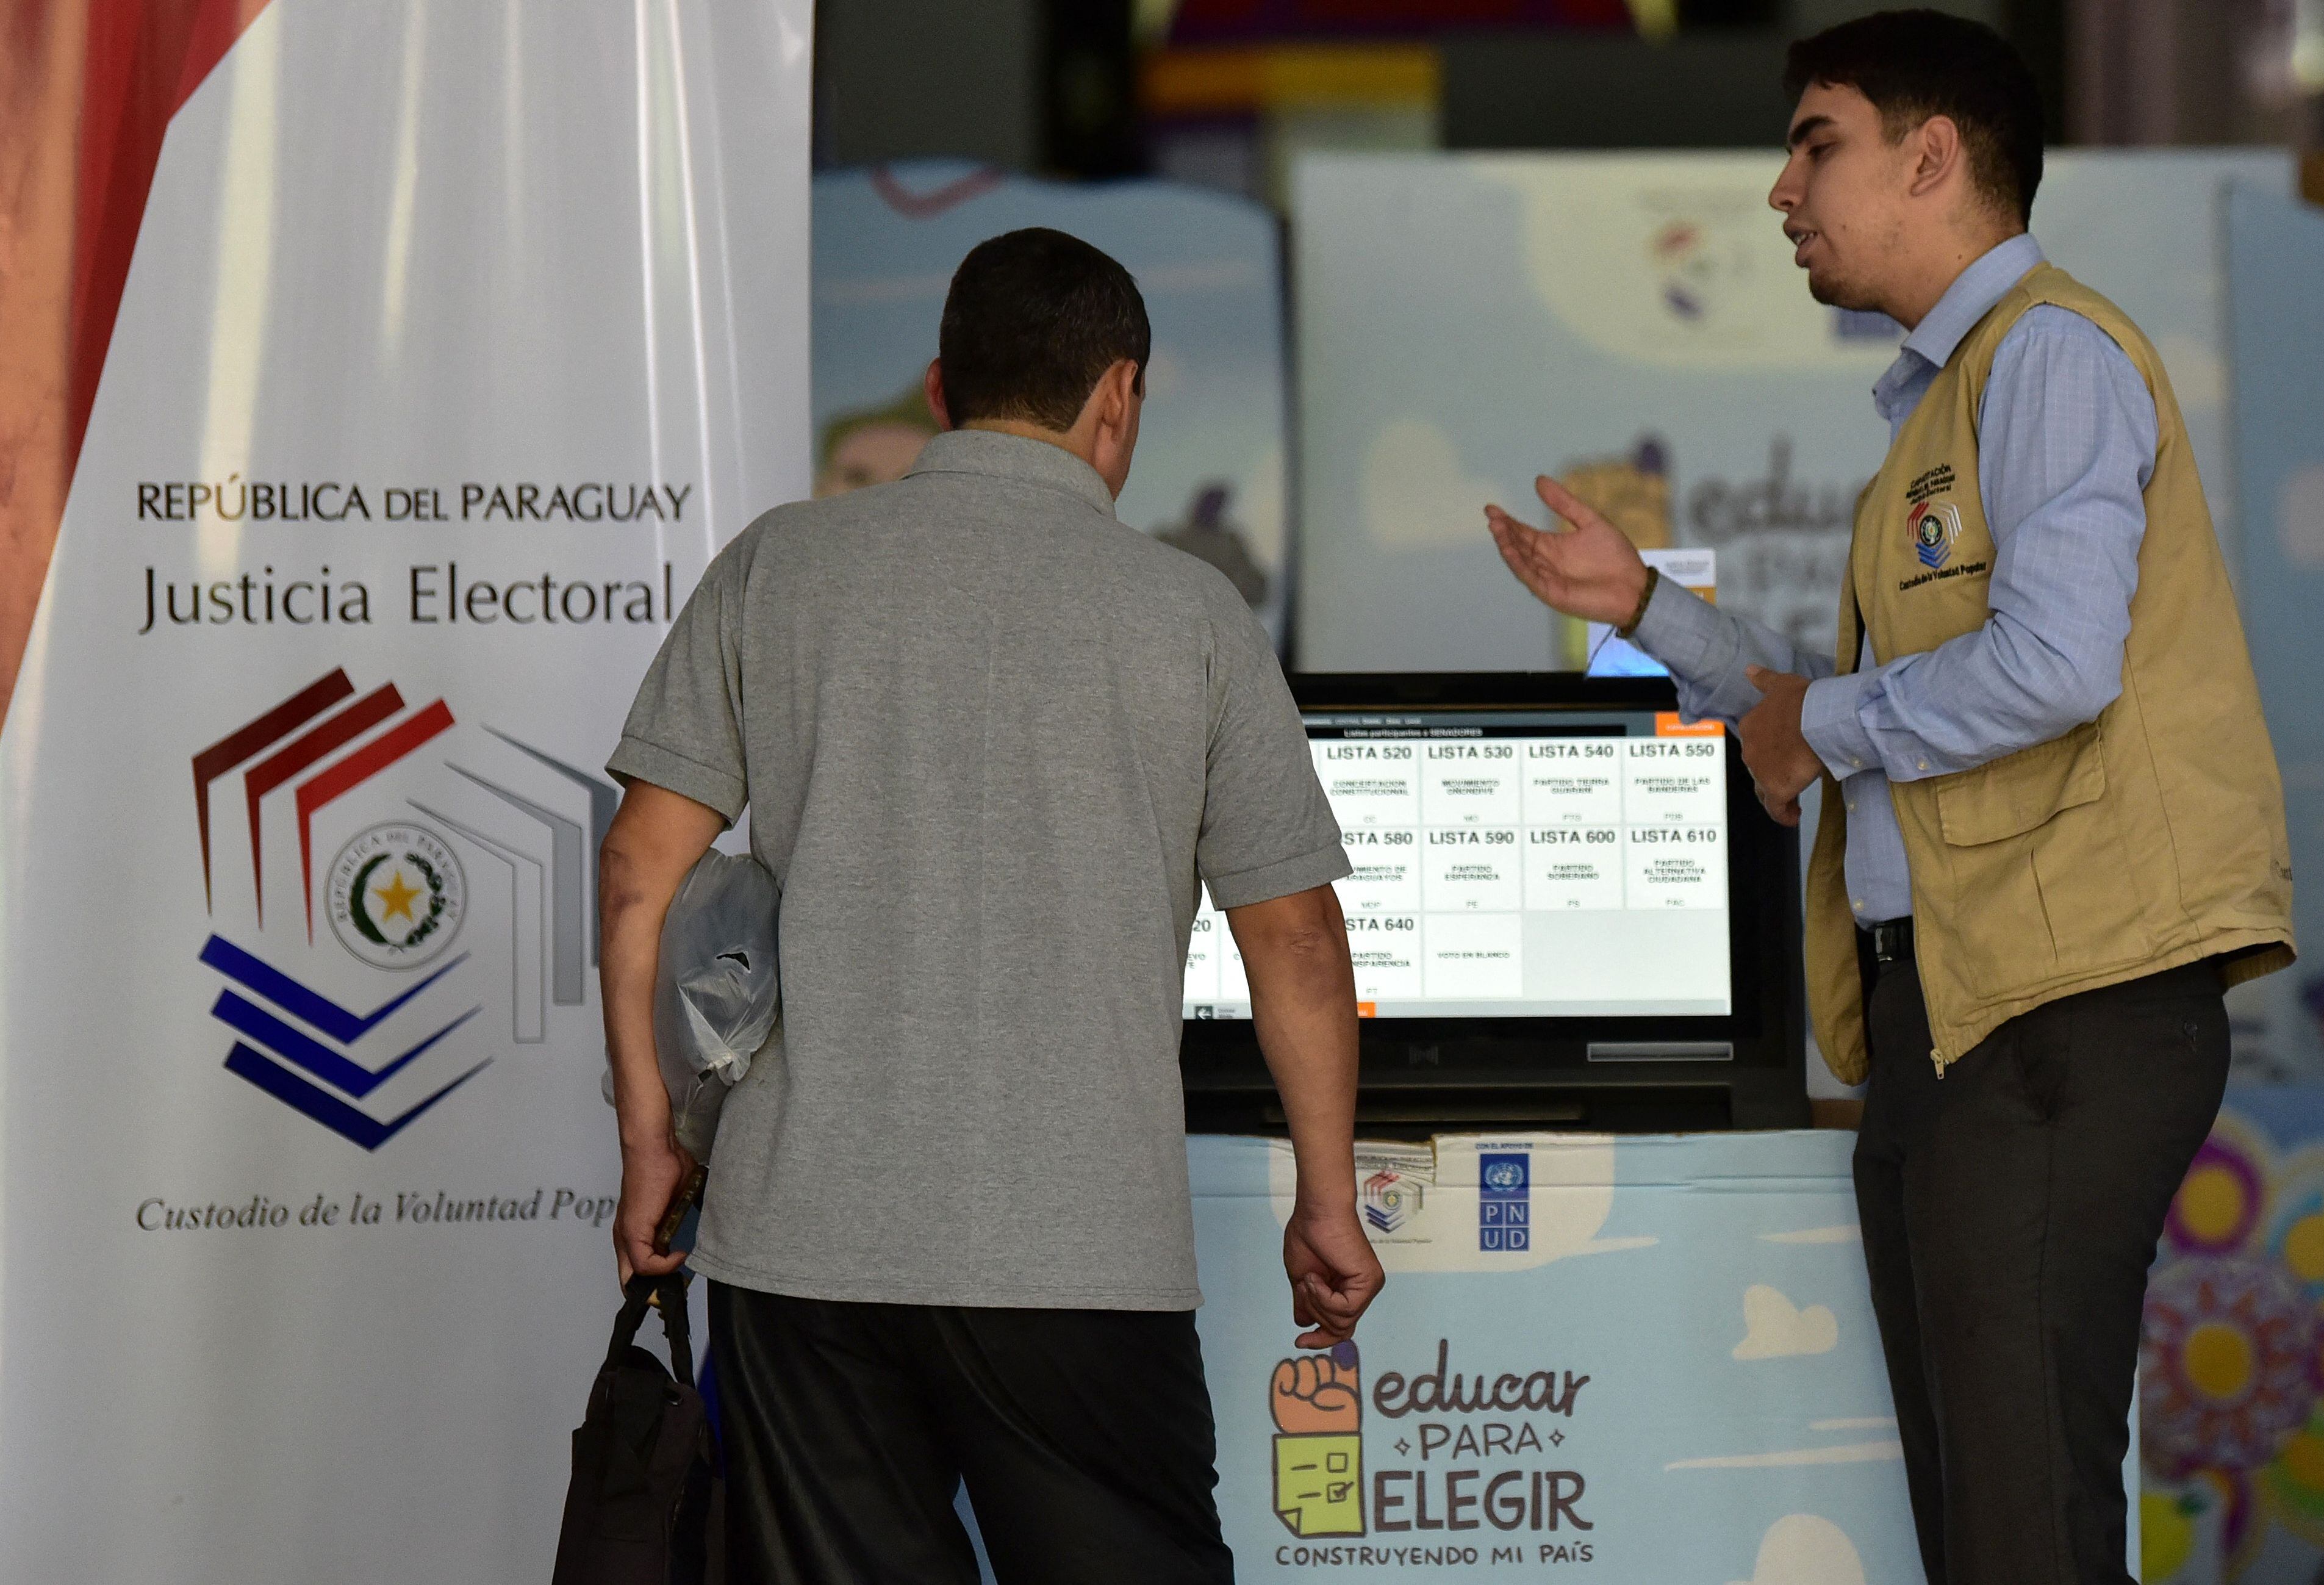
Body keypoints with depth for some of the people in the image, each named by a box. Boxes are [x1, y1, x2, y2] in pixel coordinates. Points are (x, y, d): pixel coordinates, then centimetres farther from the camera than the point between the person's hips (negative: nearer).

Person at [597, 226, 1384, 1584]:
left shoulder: (778, 567, 6)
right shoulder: (1189, 612, 2)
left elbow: (645, 867, 4)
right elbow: (1294, 934, 4)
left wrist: (651, 1136, 12)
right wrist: (1329, 1203, 13)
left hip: (805, 1233, 2)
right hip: (1085, 1253, -2)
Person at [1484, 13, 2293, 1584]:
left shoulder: (2051, 354, -7)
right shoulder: (1947, 394, 24)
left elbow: (2053, 663, -21)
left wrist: (1822, 722, -7)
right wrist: (1647, 606, 26)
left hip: (2063, 1005, -10)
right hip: (1940, 1009, 10)